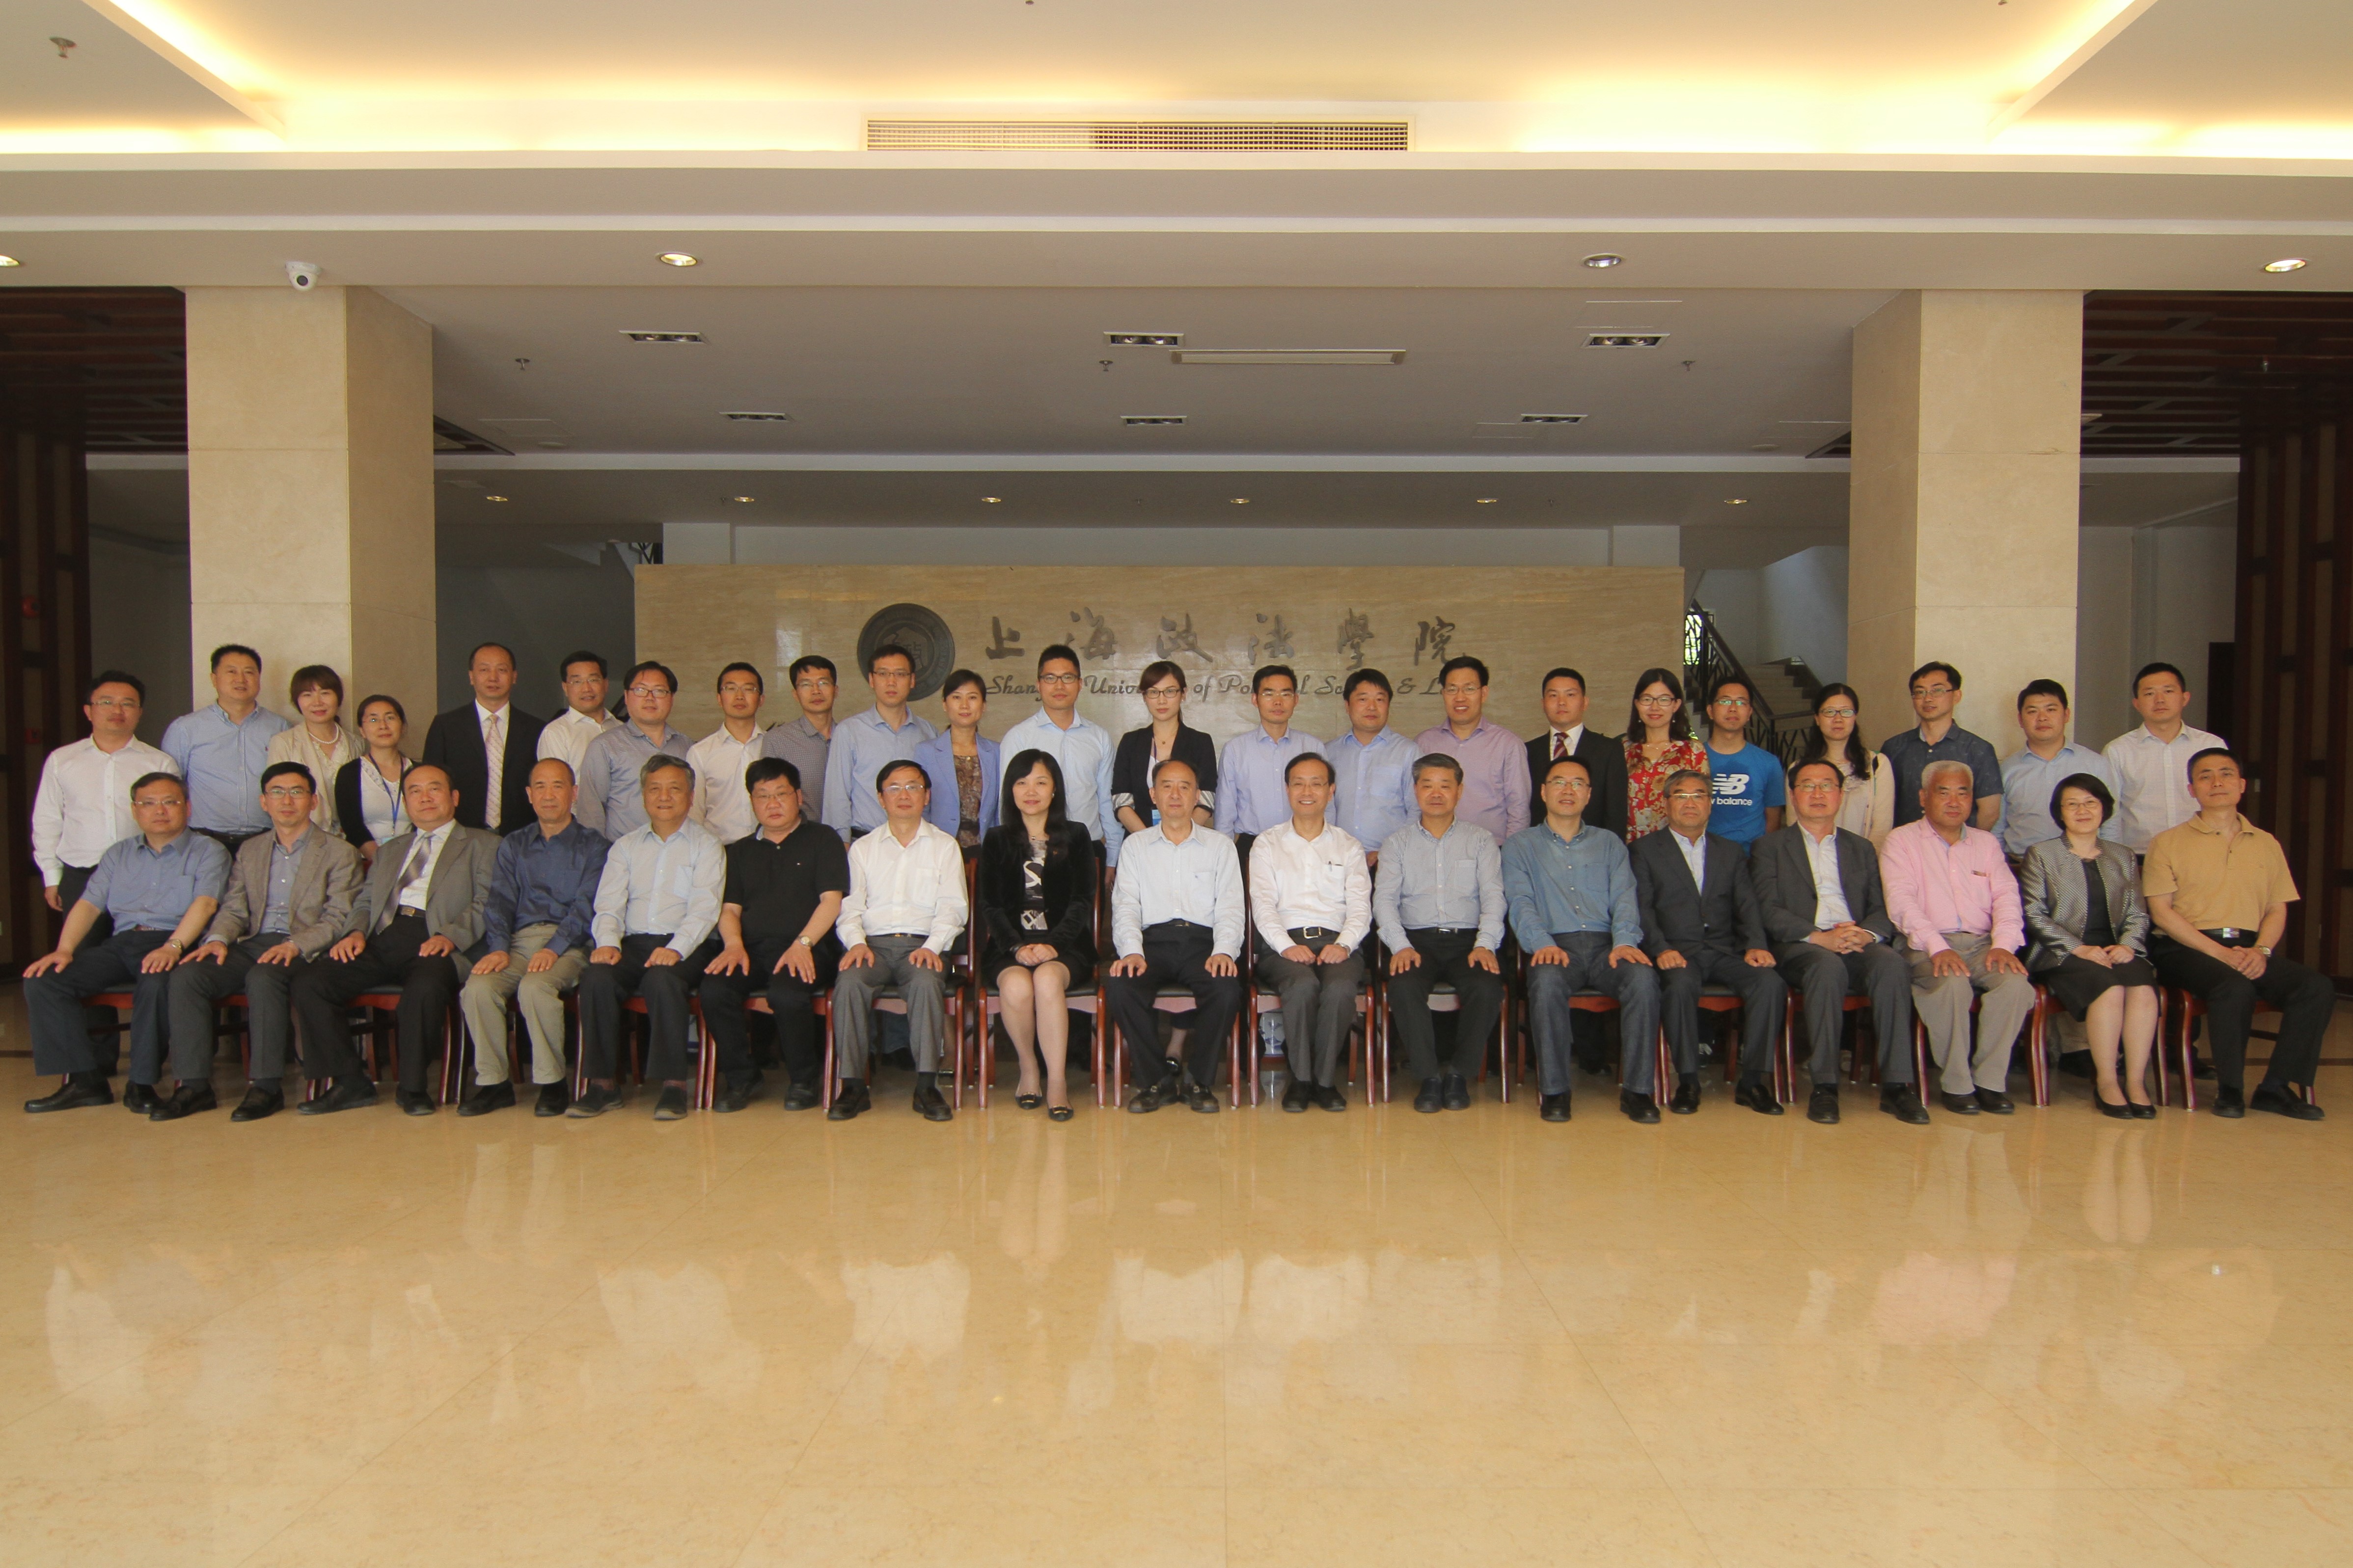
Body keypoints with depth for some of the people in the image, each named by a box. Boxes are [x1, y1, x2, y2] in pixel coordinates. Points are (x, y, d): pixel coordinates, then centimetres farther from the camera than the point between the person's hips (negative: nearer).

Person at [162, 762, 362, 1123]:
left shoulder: (340, 853, 7)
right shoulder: (249, 852, 23)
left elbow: (339, 920, -3)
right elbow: (233, 909, 16)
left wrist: (296, 945, -20)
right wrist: (218, 939, -7)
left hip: (305, 952, -5)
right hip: (252, 945, 5)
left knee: (263, 978, -35)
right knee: (186, 975, -22)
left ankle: (267, 1086, -27)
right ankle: (194, 1085, -17)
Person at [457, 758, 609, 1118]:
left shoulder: (593, 846, 9)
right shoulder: (513, 846, 23)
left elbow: (586, 907, -3)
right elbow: (500, 900, 10)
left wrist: (554, 949, -18)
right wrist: (498, 948, -8)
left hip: (568, 944, -4)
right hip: (519, 941, 4)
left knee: (535, 988, -34)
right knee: (478, 988, -27)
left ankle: (553, 1082, -17)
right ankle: (494, 1082, -13)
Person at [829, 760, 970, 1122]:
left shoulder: (945, 847, 16)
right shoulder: (863, 848, 21)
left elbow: (953, 907, 5)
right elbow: (851, 906, 11)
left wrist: (932, 946, -14)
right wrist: (856, 942, -11)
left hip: (923, 945, -1)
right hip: (873, 943, 1)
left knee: (927, 980, -35)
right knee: (849, 981, -31)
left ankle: (927, 1086, -30)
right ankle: (852, 1086, -25)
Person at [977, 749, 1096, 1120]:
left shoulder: (1076, 836, 10)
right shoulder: (998, 840, 13)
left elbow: (1082, 902, 1)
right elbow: (991, 905, 5)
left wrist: (1052, 944, -15)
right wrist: (1018, 947, -13)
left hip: (1065, 947, -1)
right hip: (1010, 947, 1)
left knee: (1048, 978, -34)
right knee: (1016, 986, -32)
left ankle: (1057, 1081, -27)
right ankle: (1028, 1069, -8)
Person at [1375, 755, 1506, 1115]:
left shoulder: (1481, 840, 15)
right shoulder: (1397, 843, 14)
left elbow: (1493, 896, 4)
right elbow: (1384, 899, 3)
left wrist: (1485, 944, -14)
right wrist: (1400, 946, -14)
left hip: (1467, 939, 0)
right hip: (1417, 939, 0)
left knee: (1487, 988, -31)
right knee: (1404, 988, -32)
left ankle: (1459, 1075, -11)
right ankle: (1429, 1076, -16)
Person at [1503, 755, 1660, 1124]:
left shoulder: (1610, 844, 23)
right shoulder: (1521, 846, 17)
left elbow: (1625, 899, 9)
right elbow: (1521, 902, 2)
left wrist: (1625, 942, -12)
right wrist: (1542, 944, -18)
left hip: (1605, 944, 2)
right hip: (1555, 946, -2)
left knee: (1643, 977, -31)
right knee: (1547, 980, -37)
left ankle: (1638, 1089, -22)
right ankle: (1554, 1090, -25)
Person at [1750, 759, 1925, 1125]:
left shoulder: (1862, 848, 25)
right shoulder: (1770, 847, 14)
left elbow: (1884, 910, 13)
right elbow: (1768, 911, -1)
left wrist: (1866, 934, -11)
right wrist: (1819, 937, -16)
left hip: (1858, 944, 3)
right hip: (1799, 947, -3)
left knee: (1892, 963, -31)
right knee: (1828, 966, -37)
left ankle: (1896, 1085, -29)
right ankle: (1824, 1086, -31)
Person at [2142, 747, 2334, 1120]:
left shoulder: (2266, 844, 19)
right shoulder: (2169, 843, 5)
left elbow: (2277, 910, 14)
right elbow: (2161, 911, -3)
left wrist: (2261, 951, -8)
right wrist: (2220, 952, -15)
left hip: (2251, 950, 4)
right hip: (2187, 949, -4)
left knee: (2317, 987, -22)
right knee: (2235, 987, -34)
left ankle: (2277, 1087, -12)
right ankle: (2229, 1089, -16)